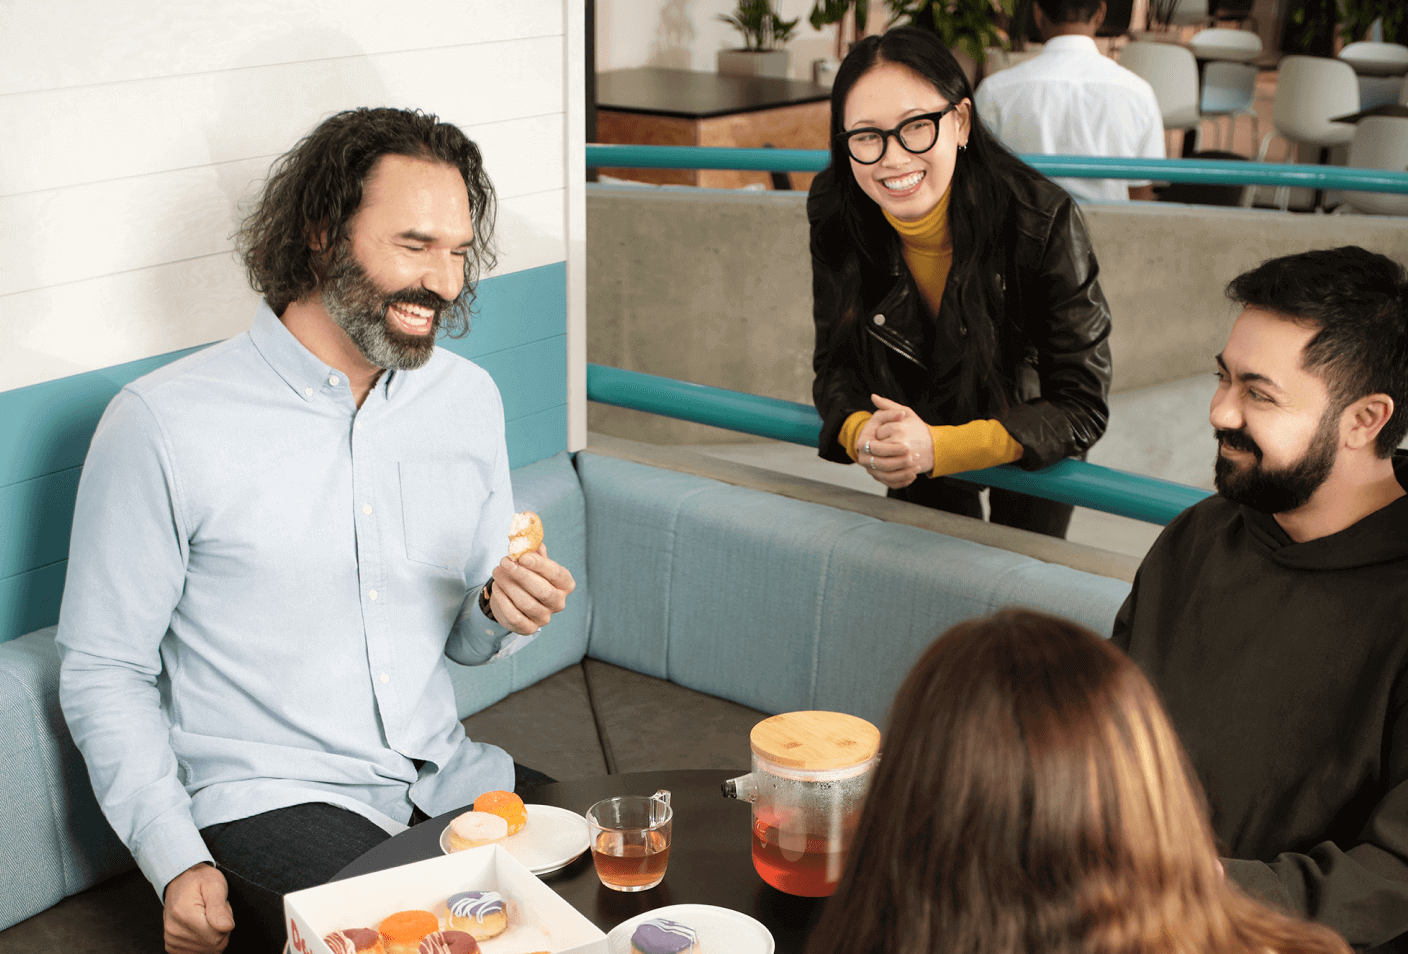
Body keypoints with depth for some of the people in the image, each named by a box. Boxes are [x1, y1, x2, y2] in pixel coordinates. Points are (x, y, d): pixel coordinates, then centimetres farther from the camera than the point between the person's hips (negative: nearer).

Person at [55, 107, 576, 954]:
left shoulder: (469, 398, 7)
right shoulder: (163, 426, -10)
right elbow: (104, 671, -4)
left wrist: (503, 612, -9)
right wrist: (176, 863, -14)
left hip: (448, 780, 5)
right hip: (270, 803, -5)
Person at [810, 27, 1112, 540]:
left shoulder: (1042, 220, -34)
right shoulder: (835, 215, -24)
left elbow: (1081, 408, -31)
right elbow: (836, 364, -14)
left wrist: (938, 449, -43)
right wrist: (861, 433, -37)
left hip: (1029, 444, -2)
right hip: (918, 424, 3)